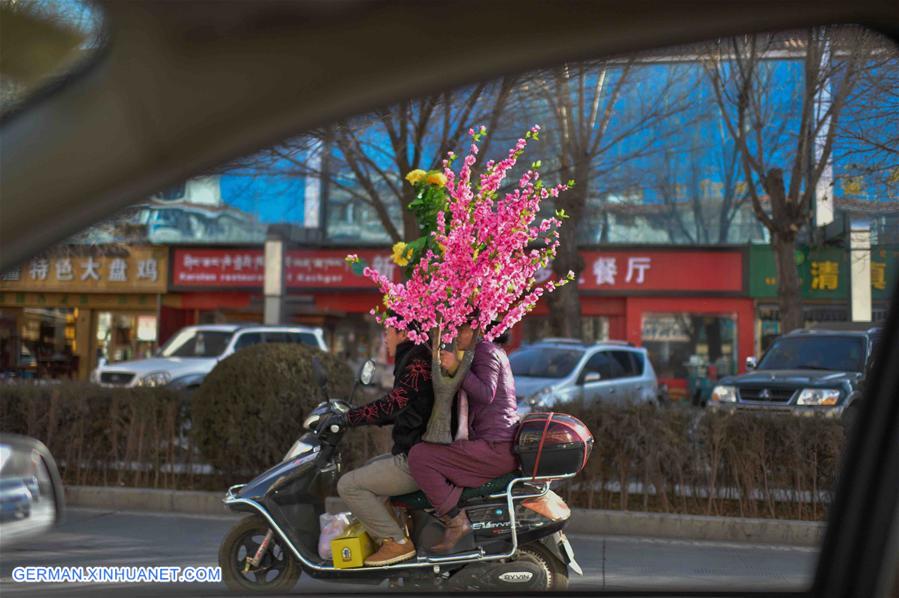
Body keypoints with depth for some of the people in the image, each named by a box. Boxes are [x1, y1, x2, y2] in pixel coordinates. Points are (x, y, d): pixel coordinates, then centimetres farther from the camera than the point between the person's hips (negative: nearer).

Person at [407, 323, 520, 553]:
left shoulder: (485, 351, -7)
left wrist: (457, 369, -27)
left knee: (419, 455, -19)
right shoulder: (491, 351, 25)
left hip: (495, 448, -11)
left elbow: (486, 394, -22)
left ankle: (455, 520, -15)